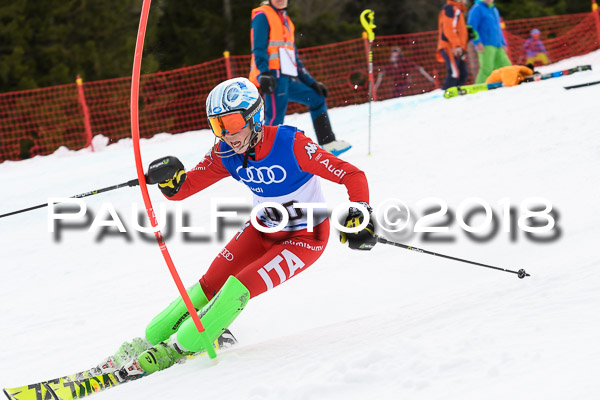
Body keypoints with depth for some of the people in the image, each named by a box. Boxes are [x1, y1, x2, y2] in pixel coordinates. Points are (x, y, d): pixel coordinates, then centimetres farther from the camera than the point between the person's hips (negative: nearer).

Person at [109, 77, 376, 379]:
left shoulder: (291, 145, -30)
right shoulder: (225, 155, -14)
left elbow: (353, 176, -27)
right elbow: (184, 189, -11)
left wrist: (359, 216, -41)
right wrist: (170, 180, -34)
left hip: (306, 238, -6)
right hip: (263, 230, 6)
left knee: (239, 288, -19)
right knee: (210, 285, -2)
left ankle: (179, 348, -6)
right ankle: (152, 339, 14)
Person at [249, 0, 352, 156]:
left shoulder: (286, 21, 25)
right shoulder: (262, 16, 0)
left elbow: (294, 57, 27)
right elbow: (259, 49, -12)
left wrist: (311, 82, 24)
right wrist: (264, 73, -25)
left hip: (288, 79, 9)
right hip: (273, 77, -9)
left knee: (317, 98, 15)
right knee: (275, 117, -17)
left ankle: (328, 144, 17)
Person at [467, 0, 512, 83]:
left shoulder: (494, 10, 25)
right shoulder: (477, 9, 0)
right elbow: (471, 27, -8)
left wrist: (503, 43, 22)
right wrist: (477, 42, -18)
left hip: (498, 46, 8)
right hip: (486, 46, -8)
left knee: (506, 66, -1)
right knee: (487, 69, -19)